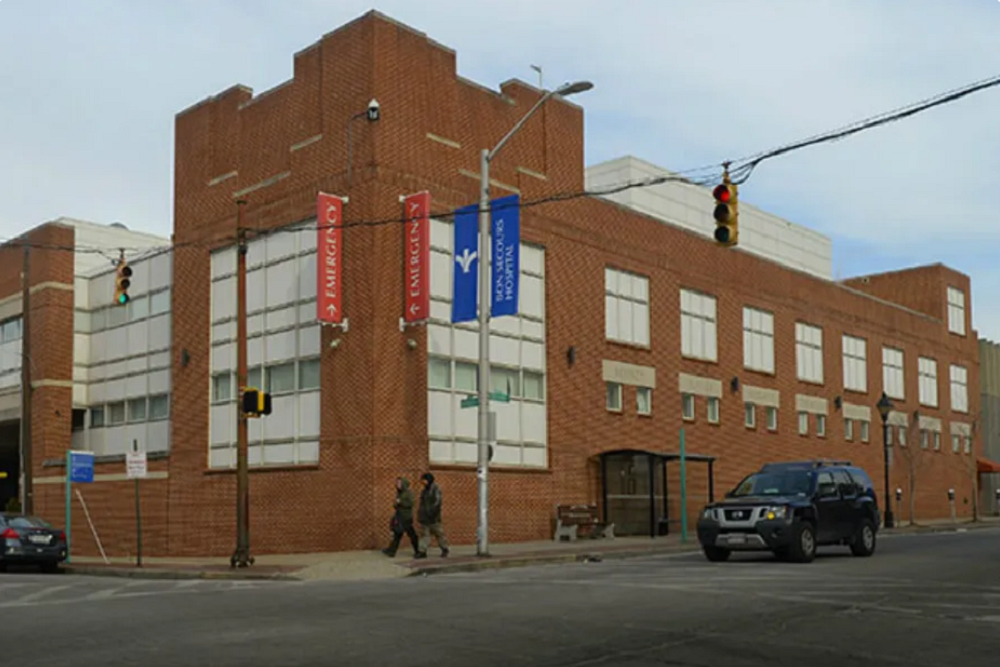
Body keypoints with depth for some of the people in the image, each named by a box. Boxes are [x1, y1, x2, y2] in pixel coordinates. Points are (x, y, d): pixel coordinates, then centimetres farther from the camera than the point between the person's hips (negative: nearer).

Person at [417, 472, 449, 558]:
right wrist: (420, 513, 15)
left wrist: (432, 511, -23)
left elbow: (437, 501, -17)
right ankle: (422, 551, 1)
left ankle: (444, 550, 15)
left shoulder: (436, 489, -9)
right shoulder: (425, 490, 16)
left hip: (433, 517, -8)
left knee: (438, 533, 2)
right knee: (424, 533, 2)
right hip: (425, 517, 8)